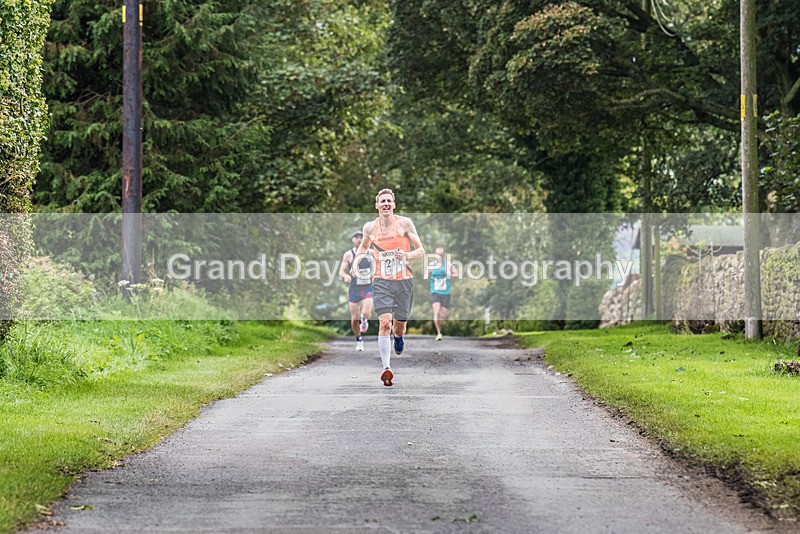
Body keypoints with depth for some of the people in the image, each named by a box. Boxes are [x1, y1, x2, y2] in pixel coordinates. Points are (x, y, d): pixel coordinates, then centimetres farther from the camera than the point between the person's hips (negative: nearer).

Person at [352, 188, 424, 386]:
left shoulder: (404, 223, -3)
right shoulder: (370, 227, 5)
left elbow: (421, 250, -1)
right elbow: (364, 247, 27)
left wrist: (407, 255, -20)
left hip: (403, 281, 0)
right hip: (381, 281, 0)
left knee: (399, 325, 9)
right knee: (384, 322, -17)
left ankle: (398, 336, 49)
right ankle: (386, 367, -18)